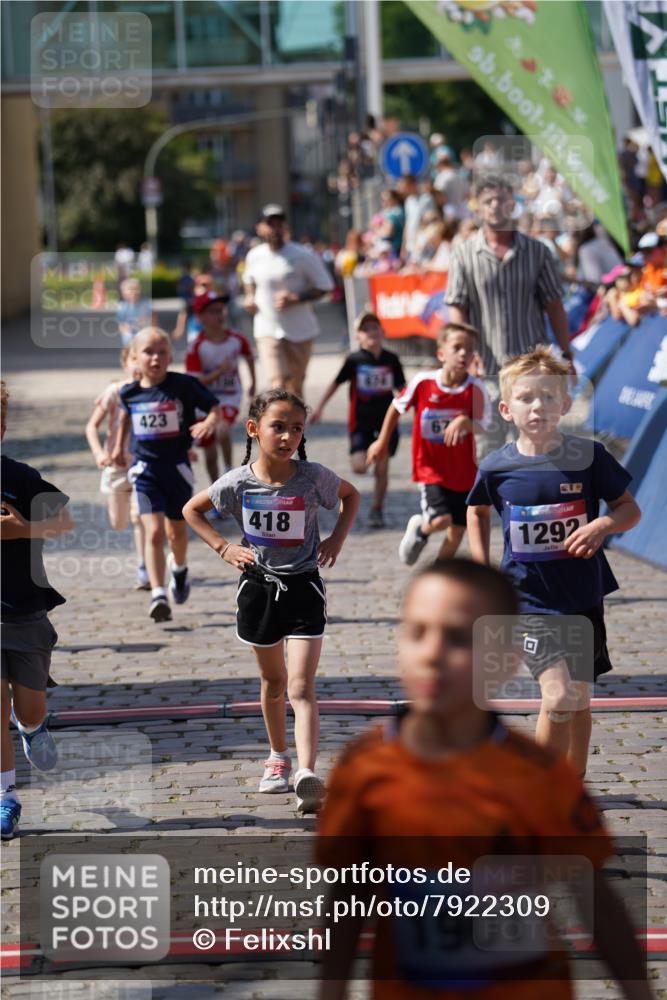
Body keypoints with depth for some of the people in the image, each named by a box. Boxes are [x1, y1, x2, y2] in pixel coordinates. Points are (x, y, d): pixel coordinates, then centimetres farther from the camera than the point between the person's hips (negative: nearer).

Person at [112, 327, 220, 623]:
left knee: (176, 531, 18)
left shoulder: (184, 385, -11)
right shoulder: (130, 392, -2)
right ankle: (158, 595, -17)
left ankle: (179, 569, 51)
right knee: (154, 531, -14)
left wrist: (209, 422, -27)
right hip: (145, 468, 0)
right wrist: (119, 446, 26)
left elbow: (214, 406, -6)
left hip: (177, 466, 0)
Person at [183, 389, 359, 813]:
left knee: (301, 687, -14)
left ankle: (308, 774, -25)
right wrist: (223, 547, -4)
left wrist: (337, 539, -2)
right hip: (258, 586, 2)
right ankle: (278, 757, 39)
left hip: (304, 587, -2)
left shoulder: (314, 477, -13)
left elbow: (352, 495, 9)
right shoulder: (238, 483, -11)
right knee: (273, 681, 19)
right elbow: (192, 510, 7)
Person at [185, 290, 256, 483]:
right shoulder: (196, 347, -15)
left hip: (229, 397, 0)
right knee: (210, 454, 7)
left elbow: (249, 357, 16)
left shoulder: (236, 339, -7)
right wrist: (220, 372, -29)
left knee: (222, 430, -32)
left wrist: (253, 383, 24)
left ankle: (229, 469, -10)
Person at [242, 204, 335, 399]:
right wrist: (250, 297, 4)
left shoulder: (303, 255, -10)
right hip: (268, 330, 1)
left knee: (295, 387, 13)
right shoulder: (254, 256, 2)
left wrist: (295, 299, -20)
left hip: (300, 330, -1)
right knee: (278, 386, -15)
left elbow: (324, 286, -7)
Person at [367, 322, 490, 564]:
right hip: (431, 467, -2)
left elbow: (481, 424, -17)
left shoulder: (475, 388, -14)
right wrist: (382, 442, 13)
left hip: (463, 470, 2)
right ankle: (420, 529, 18)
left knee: (457, 529, 8)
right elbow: (397, 408, 5)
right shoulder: (423, 382, -12)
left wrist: (464, 422, -40)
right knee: (441, 520, -18)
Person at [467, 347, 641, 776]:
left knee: (579, 700, 14)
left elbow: (631, 509, 2)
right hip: (530, 597, -2)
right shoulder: (497, 467, -6)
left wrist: (603, 524, -19)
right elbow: (478, 513, 16)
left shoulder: (589, 457, -7)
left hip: (583, 595, 2)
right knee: (559, 696, -18)